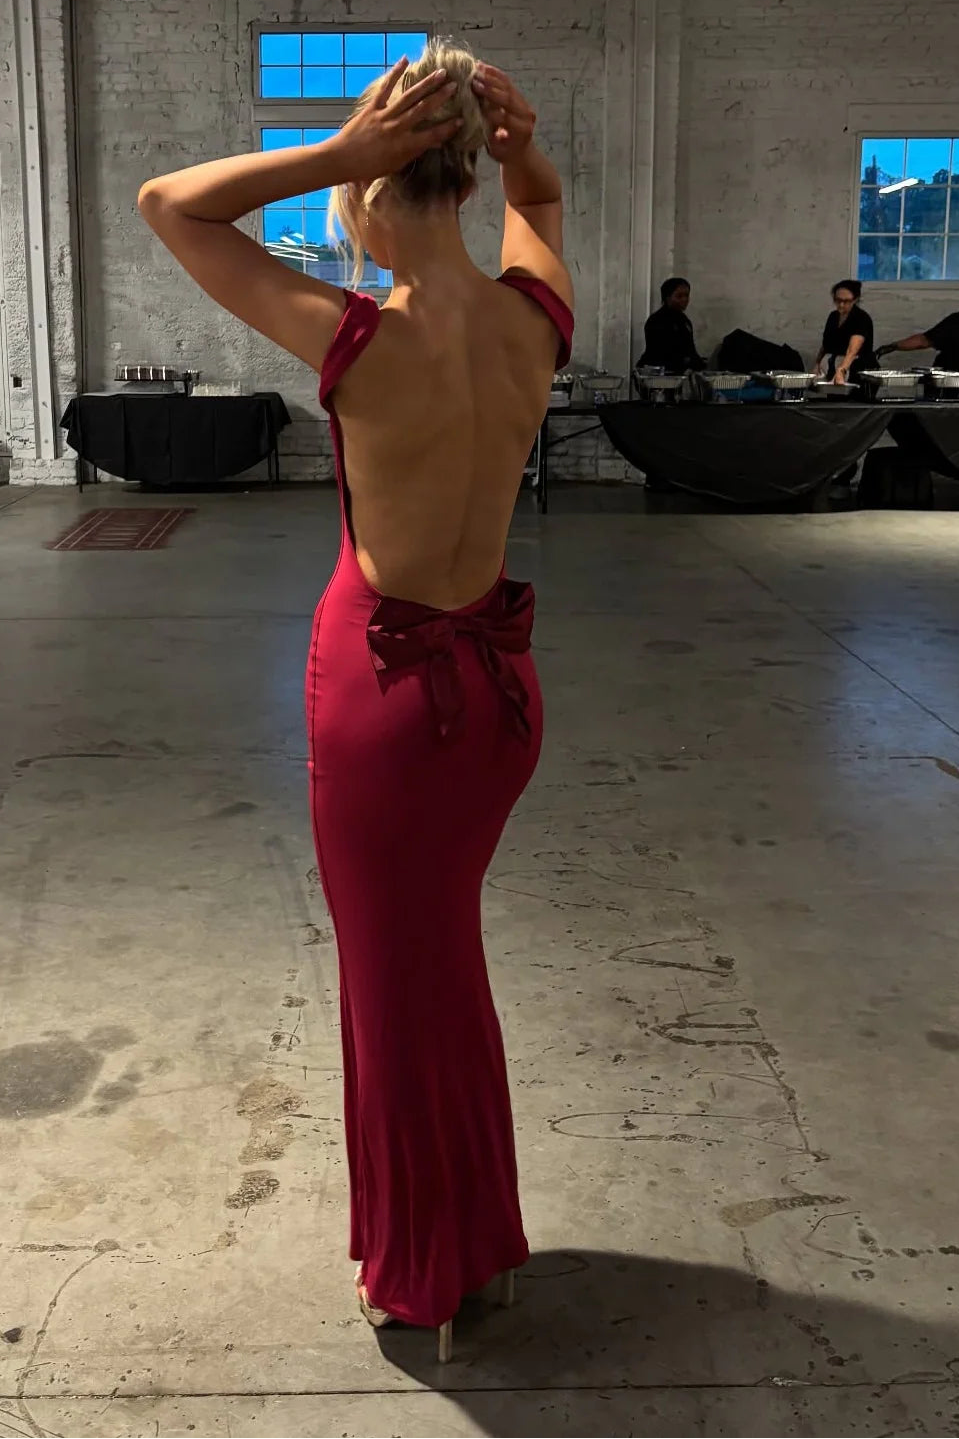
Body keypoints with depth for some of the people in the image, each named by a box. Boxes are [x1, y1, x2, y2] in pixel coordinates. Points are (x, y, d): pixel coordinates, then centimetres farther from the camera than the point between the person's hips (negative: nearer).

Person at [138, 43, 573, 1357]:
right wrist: (515, 143, -3)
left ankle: (425, 1275, 33)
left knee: (401, 976, 12)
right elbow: (539, 199, 18)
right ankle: (470, 1236, 44)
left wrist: (334, 154, -19)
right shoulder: (537, 321, -7)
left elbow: (166, 202, -10)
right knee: (442, 958, 24)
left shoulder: (359, 347, -23)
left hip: (384, 684, -6)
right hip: (498, 675, 6)